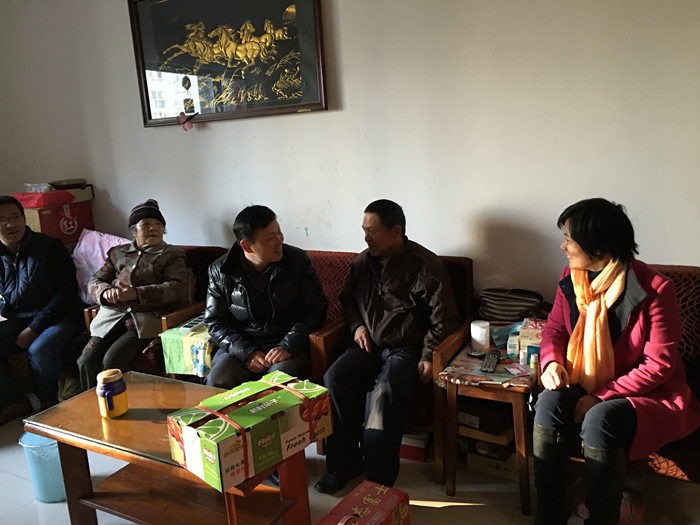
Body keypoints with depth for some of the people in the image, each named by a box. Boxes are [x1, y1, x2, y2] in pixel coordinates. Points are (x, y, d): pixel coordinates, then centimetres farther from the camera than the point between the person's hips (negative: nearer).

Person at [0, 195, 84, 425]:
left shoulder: (49, 246, -11)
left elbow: (68, 289, -14)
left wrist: (35, 328, -18)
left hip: (60, 317, -5)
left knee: (39, 349, -32)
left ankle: (48, 401, -3)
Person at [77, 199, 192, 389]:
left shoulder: (172, 254, 11)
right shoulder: (117, 252, 24)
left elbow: (176, 287, -4)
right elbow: (95, 281, 20)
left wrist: (136, 293, -15)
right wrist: (106, 292, -6)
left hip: (147, 319, -4)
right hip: (113, 316, 4)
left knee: (112, 360, -25)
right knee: (87, 359, -19)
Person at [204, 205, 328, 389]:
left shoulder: (299, 261, -1)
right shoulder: (220, 271, 0)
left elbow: (316, 309, 1)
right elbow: (214, 322, 4)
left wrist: (288, 346, -12)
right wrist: (246, 352, -11)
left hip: (288, 346, -1)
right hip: (239, 346, 2)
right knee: (217, 382, -26)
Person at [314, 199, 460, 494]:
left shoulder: (425, 265, -8)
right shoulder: (362, 262, 9)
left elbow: (444, 318, -8)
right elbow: (348, 300, 25)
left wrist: (428, 356, -16)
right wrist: (357, 325, 5)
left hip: (406, 348, -5)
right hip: (369, 345, 5)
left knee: (384, 392, -33)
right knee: (334, 379, -22)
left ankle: (378, 479, -19)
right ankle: (344, 463, -8)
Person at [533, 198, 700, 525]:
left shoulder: (654, 289, -19)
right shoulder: (571, 278, -1)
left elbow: (658, 365, -16)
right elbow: (554, 329, 10)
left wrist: (600, 397, -21)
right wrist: (551, 361, -13)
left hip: (648, 394, -5)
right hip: (586, 387, 5)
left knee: (600, 420, -34)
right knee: (549, 404, -24)